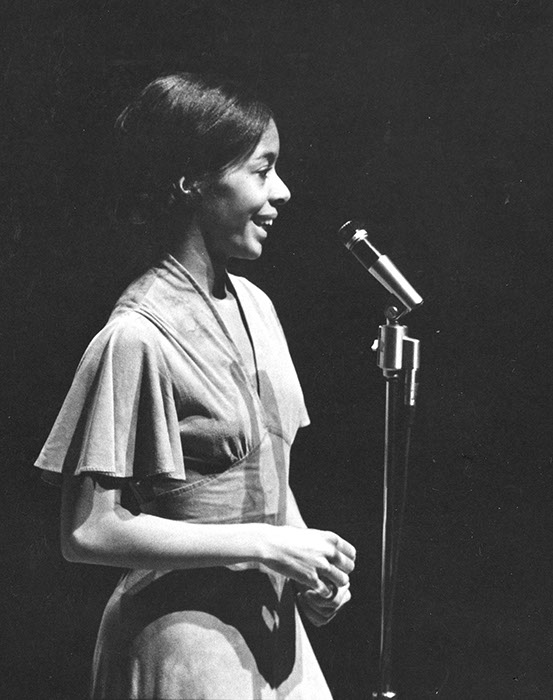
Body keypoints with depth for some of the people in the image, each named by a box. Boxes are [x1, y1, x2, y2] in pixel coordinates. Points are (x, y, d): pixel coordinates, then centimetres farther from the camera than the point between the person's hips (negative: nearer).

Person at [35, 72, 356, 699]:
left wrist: (307, 563, -2)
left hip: (270, 620, 7)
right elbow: (89, 532, -20)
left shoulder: (254, 305, 5)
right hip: (185, 636, -7)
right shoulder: (137, 336, -19)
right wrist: (263, 544, -20)